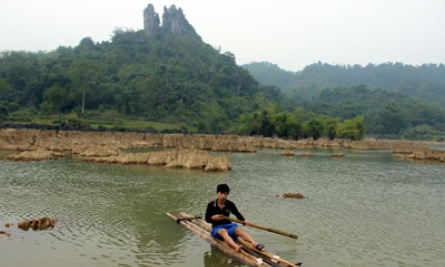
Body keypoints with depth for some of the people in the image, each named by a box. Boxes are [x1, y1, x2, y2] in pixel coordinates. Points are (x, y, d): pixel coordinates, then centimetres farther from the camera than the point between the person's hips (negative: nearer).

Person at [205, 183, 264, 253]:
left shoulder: (230, 204, 3)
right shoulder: (211, 205, -3)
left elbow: (238, 214, 9)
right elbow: (207, 219, 1)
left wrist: (244, 220, -10)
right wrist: (213, 218, -20)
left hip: (229, 226, 3)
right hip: (217, 228, -3)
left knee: (238, 230, -29)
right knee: (223, 231, -37)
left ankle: (255, 244, -49)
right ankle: (236, 246, -66)